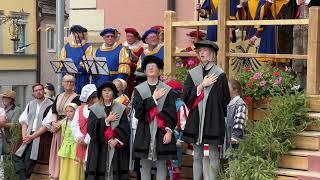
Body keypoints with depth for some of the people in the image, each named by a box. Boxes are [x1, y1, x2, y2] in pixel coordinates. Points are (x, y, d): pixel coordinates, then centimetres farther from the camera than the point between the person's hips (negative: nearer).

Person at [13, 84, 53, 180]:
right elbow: (24, 122, 10)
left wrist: (32, 136, -14)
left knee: (29, 159, -14)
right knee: (16, 156, -5)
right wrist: (24, 136, -6)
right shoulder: (30, 105, 13)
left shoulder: (50, 105, -7)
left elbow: (46, 125, -12)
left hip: (41, 136, -6)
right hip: (28, 136, 6)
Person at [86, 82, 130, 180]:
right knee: (100, 171, -4)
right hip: (99, 148, 0)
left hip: (116, 147, 0)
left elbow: (125, 127, -1)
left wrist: (116, 139, -13)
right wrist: (107, 120, -7)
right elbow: (90, 127, -4)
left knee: (115, 171, -5)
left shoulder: (121, 109, 7)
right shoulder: (94, 109, 8)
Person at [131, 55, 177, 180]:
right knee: (145, 164, 3)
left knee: (161, 164, 1)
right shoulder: (139, 89, 9)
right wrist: (153, 98, -6)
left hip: (162, 130, -1)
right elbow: (137, 108, -5)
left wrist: (169, 130, -10)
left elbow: (171, 112, -1)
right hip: (144, 131, 1)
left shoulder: (167, 90, 4)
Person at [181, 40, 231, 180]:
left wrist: (224, 119, -5)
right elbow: (186, 96, 1)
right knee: (197, 155, 9)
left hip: (213, 120, -3)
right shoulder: (192, 73, 8)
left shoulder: (219, 75, -2)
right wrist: (202, 85, -9)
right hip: (195, 120, 4)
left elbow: (225, 100, -1)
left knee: (213, 155, 1)